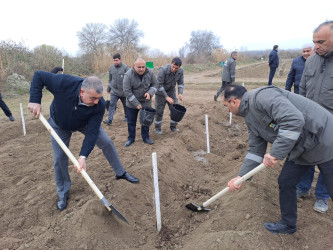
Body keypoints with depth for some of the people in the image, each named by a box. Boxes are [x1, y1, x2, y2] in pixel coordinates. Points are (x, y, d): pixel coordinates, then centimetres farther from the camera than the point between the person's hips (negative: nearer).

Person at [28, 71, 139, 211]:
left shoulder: (99, 105, -36)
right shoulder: (63, 83, -41)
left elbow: (92, 132, -33)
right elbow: (39, 76, -24)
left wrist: (83, 156, -41)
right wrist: (35, 101, -34)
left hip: (85, 124, 1)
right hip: (60, 125, 0)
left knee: (107, 143, -4)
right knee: (59, 158, 0)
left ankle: (120, 173, 19)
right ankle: (62, 194, 21)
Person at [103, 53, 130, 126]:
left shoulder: (125, 68, -10)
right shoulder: (111, 68, 5)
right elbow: (110, 79, 16)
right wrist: (108, 88, 17)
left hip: (123, 91, -3)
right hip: (114, 91, 3)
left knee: (125, 105, 13)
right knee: (111, 104, -8)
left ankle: (127, 117, 33)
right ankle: (109, 120, -9)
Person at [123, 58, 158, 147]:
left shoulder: (150, 73, -12)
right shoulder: (128, 75, -21)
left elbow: (155, 85, -1)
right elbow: (127, 91, -19)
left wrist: (150, 93, -22)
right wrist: (136, 103, -20)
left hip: (146, 102, 2)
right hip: (132, 103, -2)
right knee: (131, 122, 8)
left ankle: (145, 137, 27)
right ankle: (131, 138, 25)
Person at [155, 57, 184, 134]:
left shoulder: (180, 71, -16)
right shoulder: (163, 70, -31)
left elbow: (181, 83, -5)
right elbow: (159, 85, -28)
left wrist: (180, 93, -24)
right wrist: (166, 97, -31)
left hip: (171, 91, 4)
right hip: (161, 92, -4)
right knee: (159, 111, 2)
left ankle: (173, 127, 18)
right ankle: (158, 128, 21)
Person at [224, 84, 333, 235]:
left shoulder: (262, 96, -25)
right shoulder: (250, 119, 5)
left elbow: (294, 120, -36)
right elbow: (255, 150, 7)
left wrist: (275, 153, -32)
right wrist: (241, 176, 2)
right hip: (300, 148, 9)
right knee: (285, 182, 14)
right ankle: (288, 224, 34)